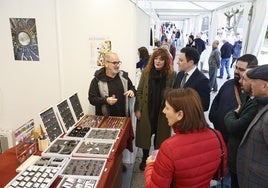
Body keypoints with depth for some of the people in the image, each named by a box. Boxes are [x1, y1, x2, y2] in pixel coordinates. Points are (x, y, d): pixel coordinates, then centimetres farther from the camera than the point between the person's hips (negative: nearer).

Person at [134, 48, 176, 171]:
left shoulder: (172, 74, -7)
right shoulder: (146, 72, -3)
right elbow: (139, 91, 0)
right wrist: (137, 109, -4)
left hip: (163, 112, -1)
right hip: (147, 111, 1)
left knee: (160, 137, 14)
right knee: (145, 135, 13)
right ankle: (145, 159, 36)